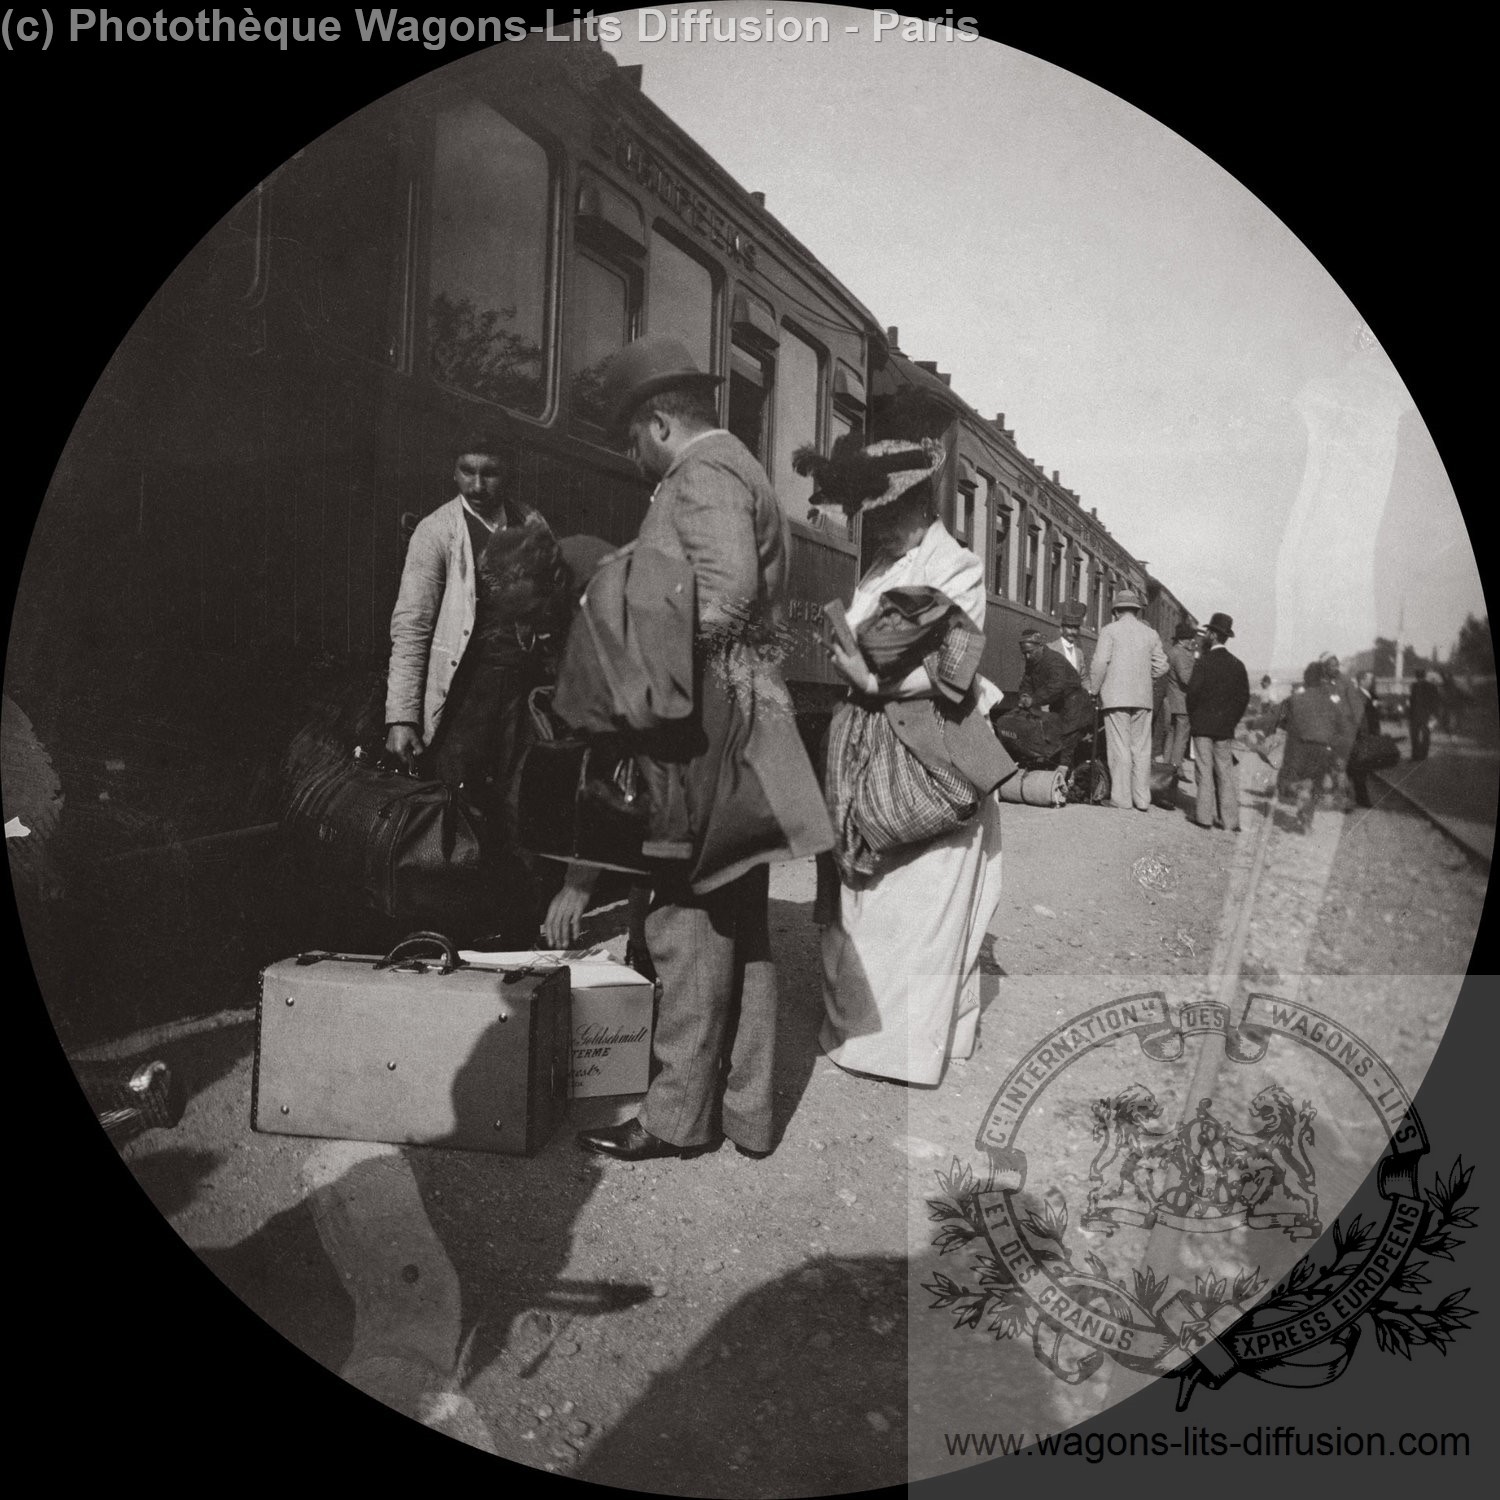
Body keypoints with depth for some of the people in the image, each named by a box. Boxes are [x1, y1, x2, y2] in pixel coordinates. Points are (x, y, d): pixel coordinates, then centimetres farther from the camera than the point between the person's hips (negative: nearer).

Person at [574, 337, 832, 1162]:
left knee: (689, 919, -5)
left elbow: (725, 586, -24)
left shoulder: (701, 472, -7)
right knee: (738, 922, 12)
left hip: (707, 715, -11)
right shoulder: (746, 476, 25)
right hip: (739, 716, 11)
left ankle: (679, 1115, 4)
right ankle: (747, 1110, 20)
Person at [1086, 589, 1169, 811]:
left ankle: (1121, 798, -1)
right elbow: (1161, 667, 8)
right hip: (1143, 698, 4)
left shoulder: (1110, 630, -2)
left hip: (1116, 696, -4)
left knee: (1119, 748, -2)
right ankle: (1142, 799, 8)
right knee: (1141, 749, 7)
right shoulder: (1150, 633, 10)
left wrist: (1094, 690, 2)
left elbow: (1100, 663, -10)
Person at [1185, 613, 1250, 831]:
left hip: (1203, 724, -4)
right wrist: (1232, 721, 13)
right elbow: (1244, 696, 6)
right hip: (1226, 727, 4)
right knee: (1225, 772, 8)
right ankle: (1229, 819, 7)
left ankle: (1206, 817, 0)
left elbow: (1193, 691, -14)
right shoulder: (1237, 664, 6)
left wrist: (1192, 716, 0)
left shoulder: (1204, 662, -9)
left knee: (1205, 772, 0)